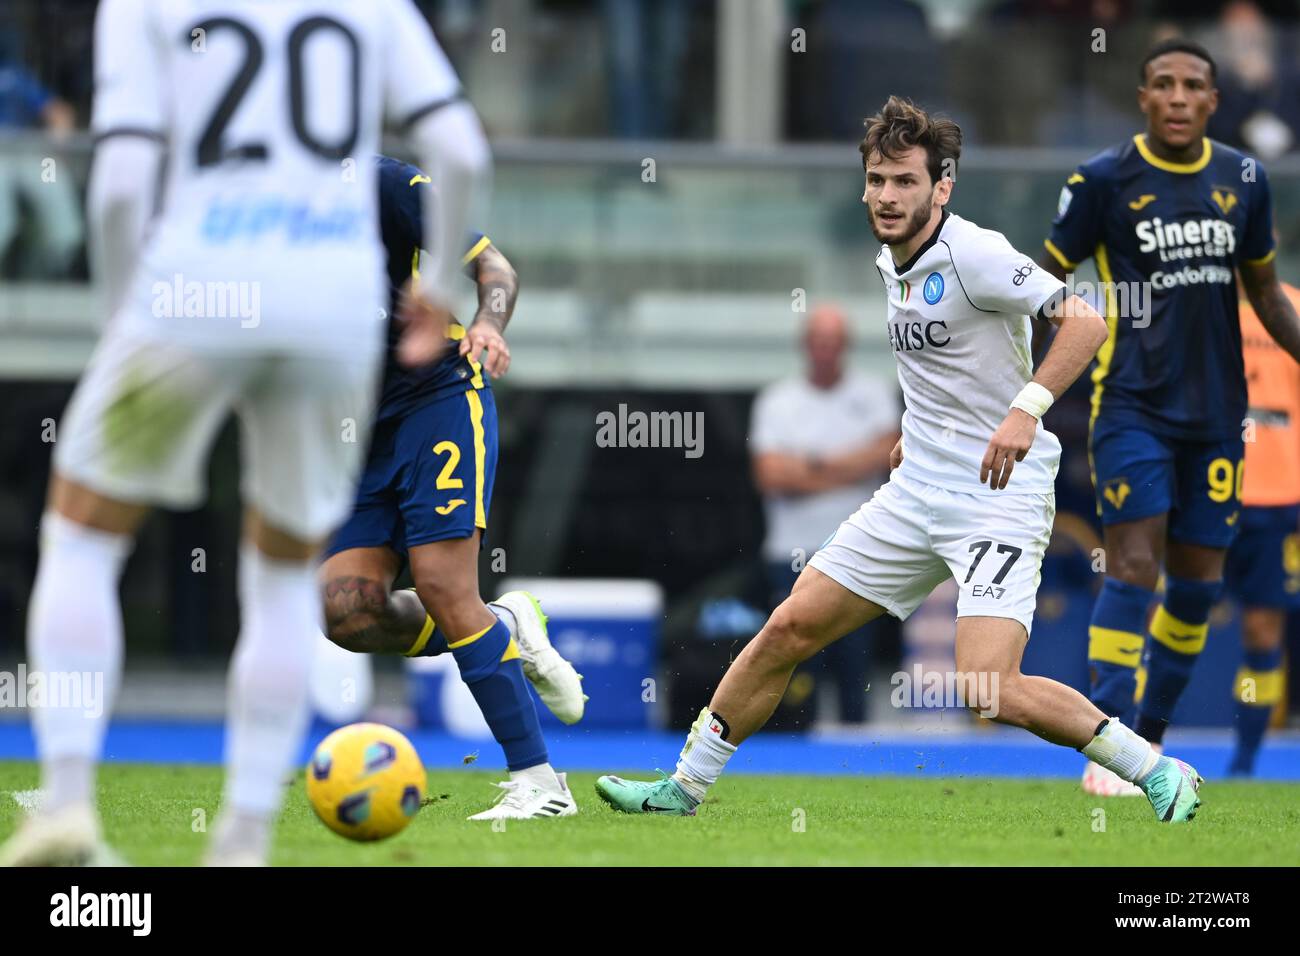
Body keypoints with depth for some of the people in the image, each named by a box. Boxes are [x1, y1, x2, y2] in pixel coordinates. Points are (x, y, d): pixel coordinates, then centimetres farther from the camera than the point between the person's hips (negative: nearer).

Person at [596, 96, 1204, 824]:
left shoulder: (973, 254, -16)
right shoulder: (892, 263, 10)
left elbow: (1085, 322, -24)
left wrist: (1027, 408, -35)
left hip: (1001, 498, -8)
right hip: (916, 494, 8)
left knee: (989, 689, -22)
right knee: (789, 630, 6)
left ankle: (1158, 772, -7)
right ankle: (686, 785, 19)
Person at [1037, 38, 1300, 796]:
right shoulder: (1104, 180, -6)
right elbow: (1047, 278, 1)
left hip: (1215, 410, 4)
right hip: (1133, 405, -4)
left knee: (1199, 582, 6)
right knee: (1135, 567, -14)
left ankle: (1151, 740, 23)